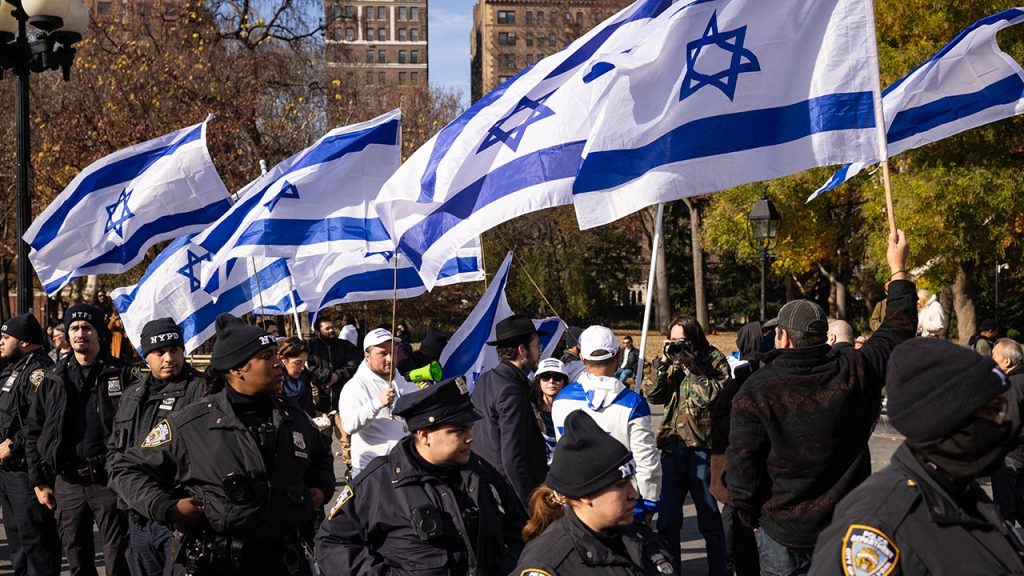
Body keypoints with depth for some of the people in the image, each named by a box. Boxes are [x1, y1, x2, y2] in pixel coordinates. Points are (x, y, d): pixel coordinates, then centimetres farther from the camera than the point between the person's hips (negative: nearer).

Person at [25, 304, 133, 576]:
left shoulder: (119, 375, 0)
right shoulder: (54, 380, 10)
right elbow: (33, 432, 12)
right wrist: (38, 482, 7)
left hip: (108, 481, -3)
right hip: (67, 483, 4)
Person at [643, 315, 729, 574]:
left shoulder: (714, 360, -3)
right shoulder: (672, 362, 11)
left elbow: (714, 395, -18)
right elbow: (653, 396, 3)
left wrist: (689, 366, -16)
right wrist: (663, 365, -7)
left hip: (702, 446, -5)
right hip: (672, 446, 5)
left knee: (709, 517, 4)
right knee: (666, 518, 12)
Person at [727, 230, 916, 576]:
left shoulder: (755, 393, -16)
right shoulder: (856, 372, -8)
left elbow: (742, 465, -14)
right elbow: (897, 330, 9)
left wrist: (749, 515, 4)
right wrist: (898, 268, 21)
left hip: (782, 529, -3)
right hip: (848, 525, 3)